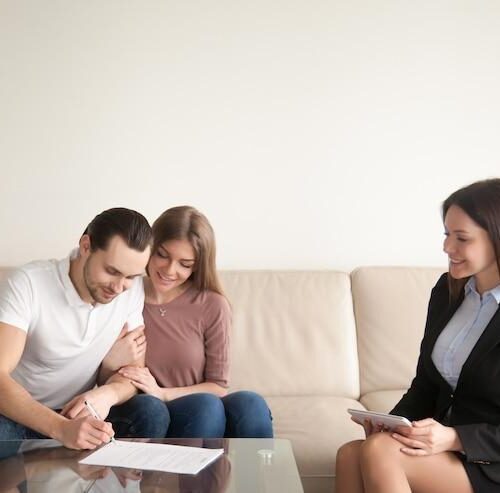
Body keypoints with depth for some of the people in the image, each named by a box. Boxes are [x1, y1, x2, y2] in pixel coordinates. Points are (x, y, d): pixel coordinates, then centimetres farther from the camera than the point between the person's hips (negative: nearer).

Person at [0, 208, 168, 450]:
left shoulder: (133, 291, -7)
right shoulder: (26, 284, -21)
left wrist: (108, 393, -29)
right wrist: (61, 428, -45)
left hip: (79, 413, 4)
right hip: (21, 416, -4)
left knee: (151, 410, -21)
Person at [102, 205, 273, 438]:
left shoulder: (213, 306, -1)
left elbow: (217, 386, 2)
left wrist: (162, 393, -13)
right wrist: (109, 363, -14)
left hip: (205, 418, 2)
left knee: (249, 404, -31)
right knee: (205, 405, -34)